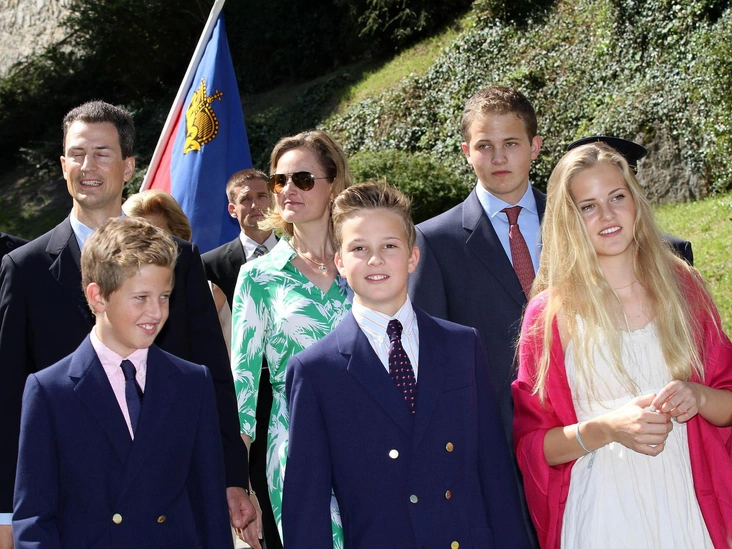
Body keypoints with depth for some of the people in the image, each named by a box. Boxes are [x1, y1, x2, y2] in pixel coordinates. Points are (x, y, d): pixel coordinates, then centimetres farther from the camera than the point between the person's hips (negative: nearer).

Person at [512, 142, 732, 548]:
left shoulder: (681, 287, 0)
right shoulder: (550, 314, -6)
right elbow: (530, 443, -5)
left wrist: (698, 396, -16)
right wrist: (606, 429, -21)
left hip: (687, 511, 2)